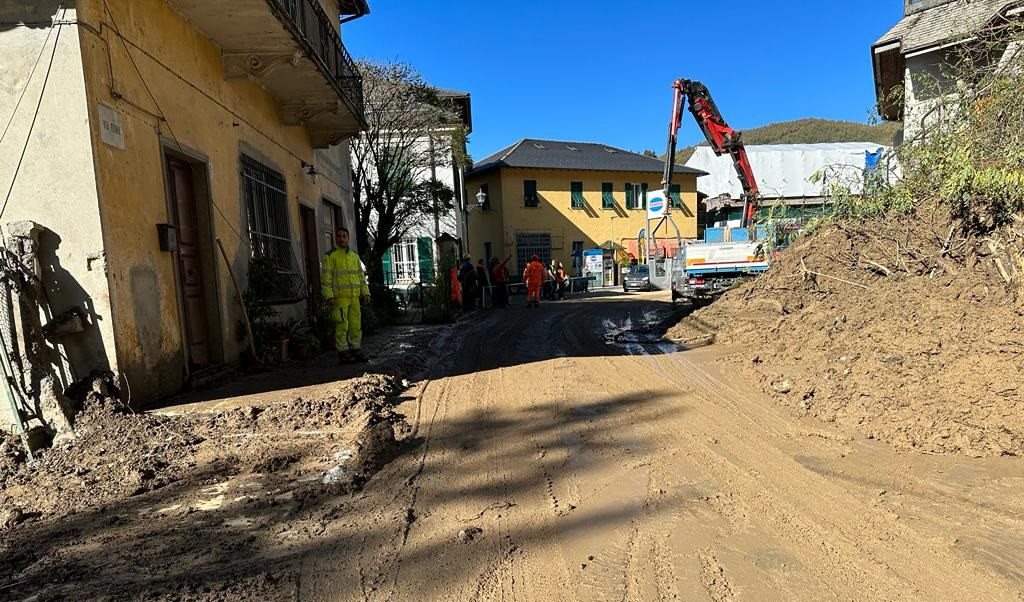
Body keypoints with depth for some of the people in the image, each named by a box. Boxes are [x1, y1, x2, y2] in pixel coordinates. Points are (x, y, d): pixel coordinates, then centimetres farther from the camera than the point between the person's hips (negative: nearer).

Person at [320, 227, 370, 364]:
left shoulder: (355, 256, 15)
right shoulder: (330, 256, -2)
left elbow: (361, 276, 17)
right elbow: (325, 277, -7)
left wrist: (365, 293, 8)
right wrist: (329, 296, -16)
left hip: (354, 297, 5)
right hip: (339, 297, -5)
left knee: (356, 325, 6)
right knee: (342, 326, -6)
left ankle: (355, 351, 14)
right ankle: (343, 354, 0)